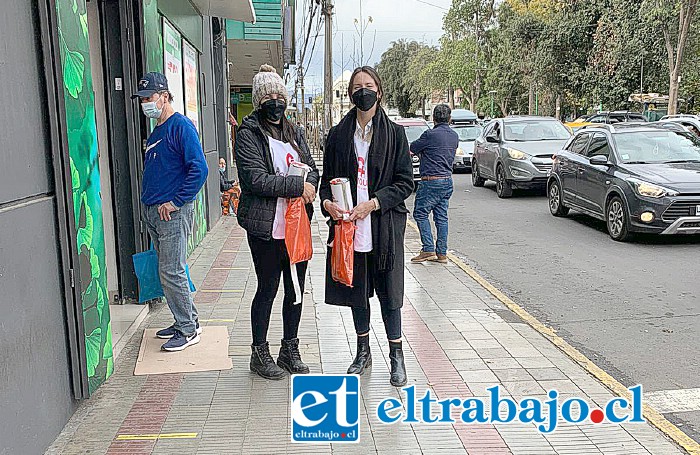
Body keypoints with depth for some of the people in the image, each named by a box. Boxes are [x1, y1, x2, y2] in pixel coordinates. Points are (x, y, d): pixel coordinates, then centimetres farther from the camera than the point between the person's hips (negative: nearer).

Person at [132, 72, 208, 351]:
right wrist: (150, 200, 16)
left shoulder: (181, 126, -12)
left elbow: (199, 169, -20)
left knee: (171, 272, -6)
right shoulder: (155, 132, 17)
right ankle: (187, 321, 26)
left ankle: (188, 330, 7)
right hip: (153, 211, 9)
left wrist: (176, 202, -19)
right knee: (168, 270, 14)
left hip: (173, 213, -9)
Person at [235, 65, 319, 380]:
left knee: (296, 288, 13)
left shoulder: (294, 132, 14)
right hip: (266, 227, -6)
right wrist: (298, 185, -18)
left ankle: (290, 350, 29)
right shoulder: (248, 134, -6)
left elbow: (312, 169, 14)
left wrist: (309, 185, -9)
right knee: (267, 288, 4)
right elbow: (256, 178, -17)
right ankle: (260, 353, 22)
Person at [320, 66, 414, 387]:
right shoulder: (338, 134, 7)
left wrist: (372, 204, -16)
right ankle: (363, 352, 31)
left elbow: (405, 182, -4)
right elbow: (327, 178, 10)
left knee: (388, 292, 4)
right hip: (348, 225, 3)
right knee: (356, 289, 13)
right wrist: (327, 202, -11)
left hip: (384, 227, -3)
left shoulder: (394, 133, -1)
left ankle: (396, 356, 19)